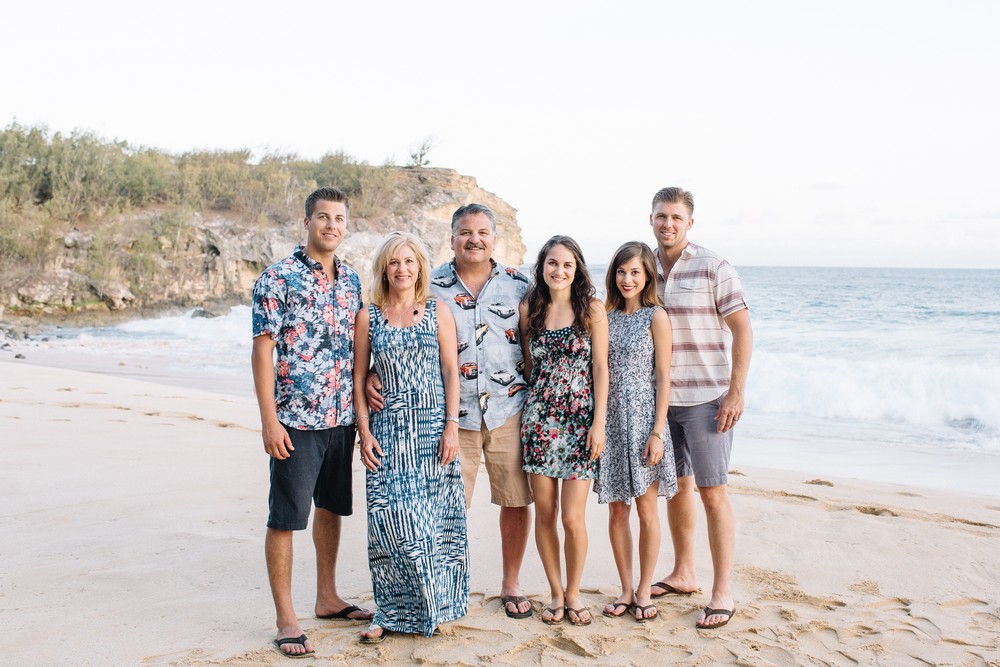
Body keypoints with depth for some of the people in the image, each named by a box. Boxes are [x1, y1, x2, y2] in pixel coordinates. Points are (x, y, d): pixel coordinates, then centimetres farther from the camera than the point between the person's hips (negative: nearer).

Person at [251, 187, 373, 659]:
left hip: (342, 418, 7)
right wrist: (269, 420, -16)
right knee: (285, 518, 0)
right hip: (295, 420, -6)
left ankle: (328, 599, 31)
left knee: (331, 508, 17)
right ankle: (286, 619, 10)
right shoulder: (278, 278, -8)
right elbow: (262, 352, -11)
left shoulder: (351, 280, 10)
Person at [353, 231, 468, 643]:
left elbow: (450, 371, 1)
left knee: (433, 519, 4)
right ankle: (393, 611, 11)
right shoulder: (368, 317, 5)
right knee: (390, 520, -2)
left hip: (432, 427, 0)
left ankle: (430, 607, 19)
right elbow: (358, 376, 6)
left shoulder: (438, 312, 5)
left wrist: (451, 425, -6)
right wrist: (365, 430, -2)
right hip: (388, 431, 0)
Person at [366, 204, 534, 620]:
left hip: (510, 410, 1)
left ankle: (511, 583, 27)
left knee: (516, 499, 7)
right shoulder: (432, 287, 2)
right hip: (453, 414, -1)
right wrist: (374, 375, -11)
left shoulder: (518, 284, 5)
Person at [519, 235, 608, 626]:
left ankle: (573, 593, 17)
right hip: (539, 418, 3)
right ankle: (556, 593, 22)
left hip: (580, 419, -2)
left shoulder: (592, 310, -1)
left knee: (572, 518, -4)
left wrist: (599, 422, -9)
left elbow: (600, 367, -3)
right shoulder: (529, 310, 7)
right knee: (544, 513, 5)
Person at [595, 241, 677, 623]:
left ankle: (644, 591, 17)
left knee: (646, 508, 4)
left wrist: (657, 432, -12)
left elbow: (663, 378, -7)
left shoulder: (656, 317, -4)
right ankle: (626, 589, 21)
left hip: (643, 420, -4)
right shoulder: (606, 316, 8)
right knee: (617, 509, 8)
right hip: (611, 420, 4)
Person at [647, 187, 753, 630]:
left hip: (705, 399, -5)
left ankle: (723, 593, 6)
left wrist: (735, 393, -14)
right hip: (657, 398, 5)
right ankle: (683, 574, 30)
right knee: (676, 485, 15)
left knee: (712, 491, -3)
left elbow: (742, 330, -8)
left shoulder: (713, 268, -7)